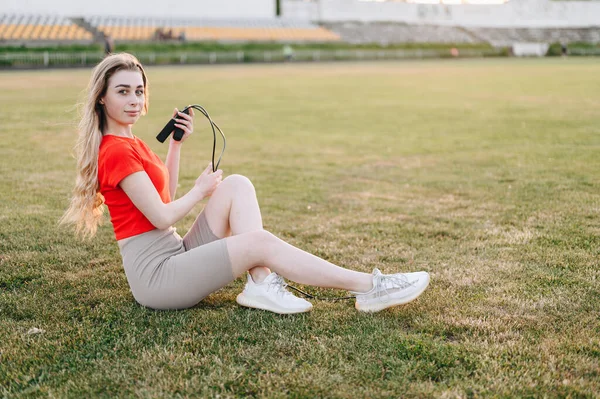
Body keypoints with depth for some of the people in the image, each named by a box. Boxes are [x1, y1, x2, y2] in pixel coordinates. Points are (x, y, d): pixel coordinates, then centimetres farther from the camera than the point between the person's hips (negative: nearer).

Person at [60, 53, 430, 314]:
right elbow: (162, 217, -19)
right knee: (260, 242, -21)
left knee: (237, 185, 0)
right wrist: (201, 190, -1)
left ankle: (261, 283, -17)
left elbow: (164, 195, 22)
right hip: (153, 274, -10)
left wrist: (176, 144, 13)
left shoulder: (130, 143, 14)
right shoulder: (116, 151, -17)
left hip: (175, 254, 10)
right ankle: (369, 288, -17)